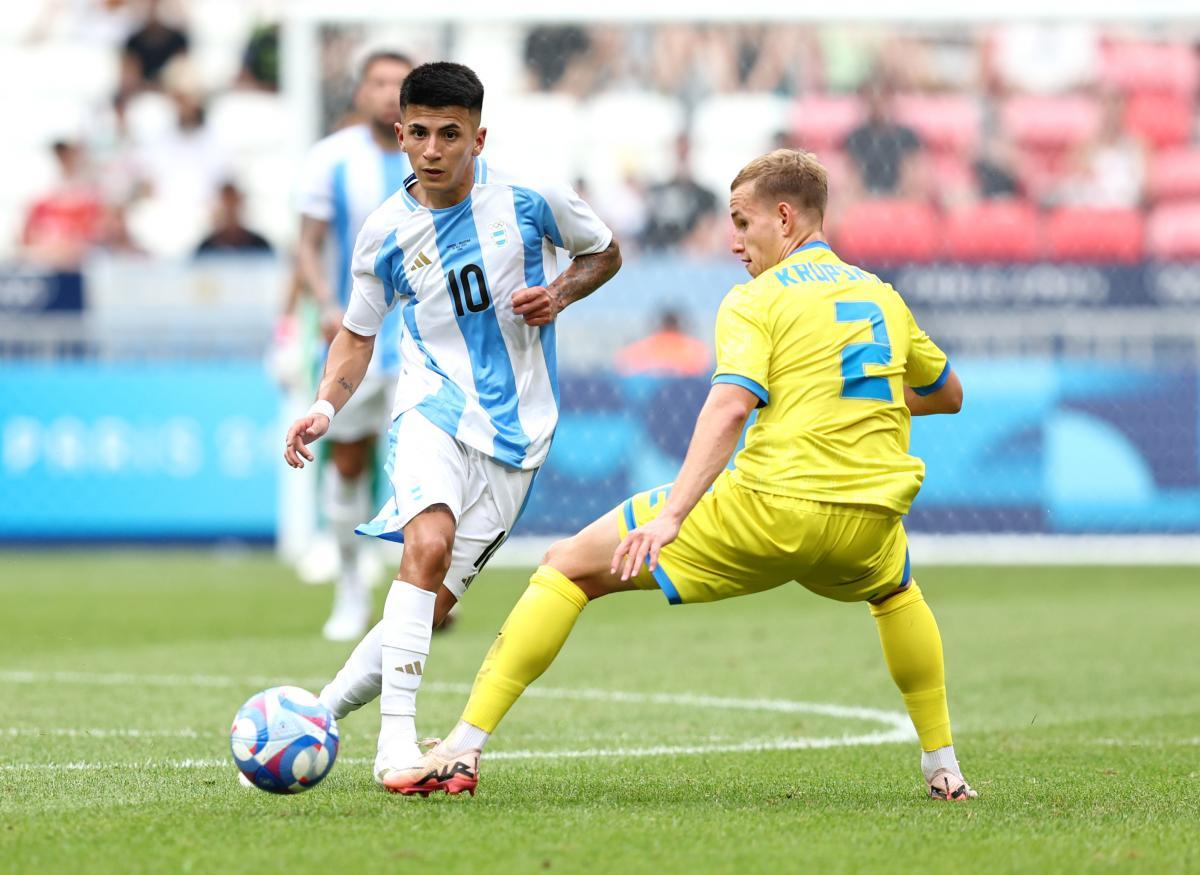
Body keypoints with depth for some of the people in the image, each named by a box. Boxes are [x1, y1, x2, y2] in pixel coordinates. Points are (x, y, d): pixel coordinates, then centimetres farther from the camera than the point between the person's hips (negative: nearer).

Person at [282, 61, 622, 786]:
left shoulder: (529, 199, -4)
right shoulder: (385, 235, -1)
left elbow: (606, 252, 13)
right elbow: (359, 333, 13)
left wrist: (562, 292, -7)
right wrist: (326, 407, -4)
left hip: (517, 426, 1)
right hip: (436, 406, -1)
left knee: (434, 605, -3)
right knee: (428, 542, -31)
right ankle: (397, 739, -31)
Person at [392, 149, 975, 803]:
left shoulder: (756, 300, 1)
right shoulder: (881, 297, 18)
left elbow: (730, 406, -18)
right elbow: (949, 395, 33)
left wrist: (671, 514, -26)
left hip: (771, 508, -5)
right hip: (868, 523, 5)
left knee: (569, 567, 6)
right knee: (896, 590, 43)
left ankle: (462, 752, -4)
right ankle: (944, 770, 35)